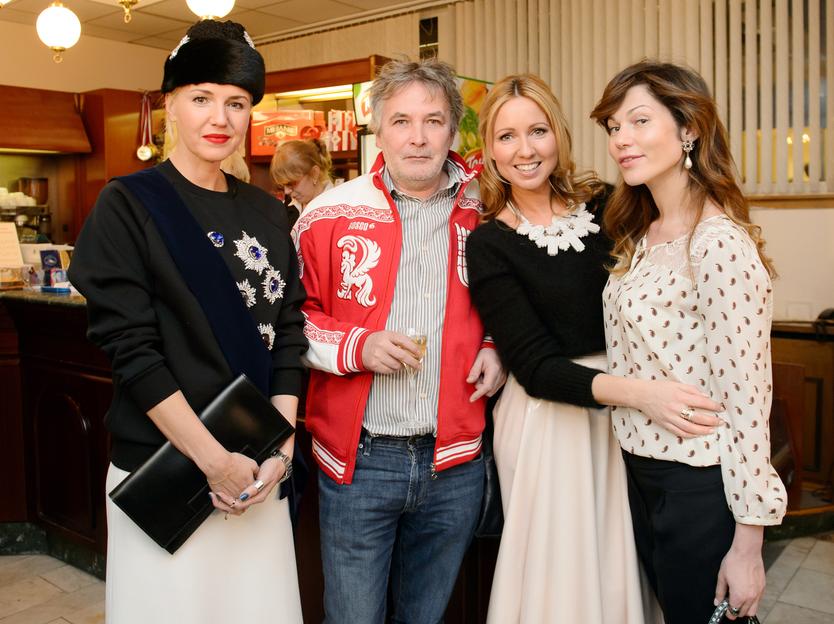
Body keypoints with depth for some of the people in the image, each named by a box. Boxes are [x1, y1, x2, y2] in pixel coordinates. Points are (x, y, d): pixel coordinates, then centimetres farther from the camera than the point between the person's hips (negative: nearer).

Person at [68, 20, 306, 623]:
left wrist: (281, 445, -6)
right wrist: (214, 459, -16)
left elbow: (287, 334, 5)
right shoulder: (128, 206, -6)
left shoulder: (265, 214, 8)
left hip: (258, 468, 4)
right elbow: (131, 347, -13)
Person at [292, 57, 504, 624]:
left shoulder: (482, 213, 2)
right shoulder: (330, 215, -4)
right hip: (359, 458, -2)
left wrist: (496, 350, -2)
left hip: (455, 461, 2)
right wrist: (357, 346, -15)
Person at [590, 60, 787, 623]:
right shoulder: (643, 233, 6)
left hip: (699, 486, -8)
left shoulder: (719, 242, -20)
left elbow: (745, 397, -21)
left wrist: (748, 544, -17)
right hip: (639, 468, 8)